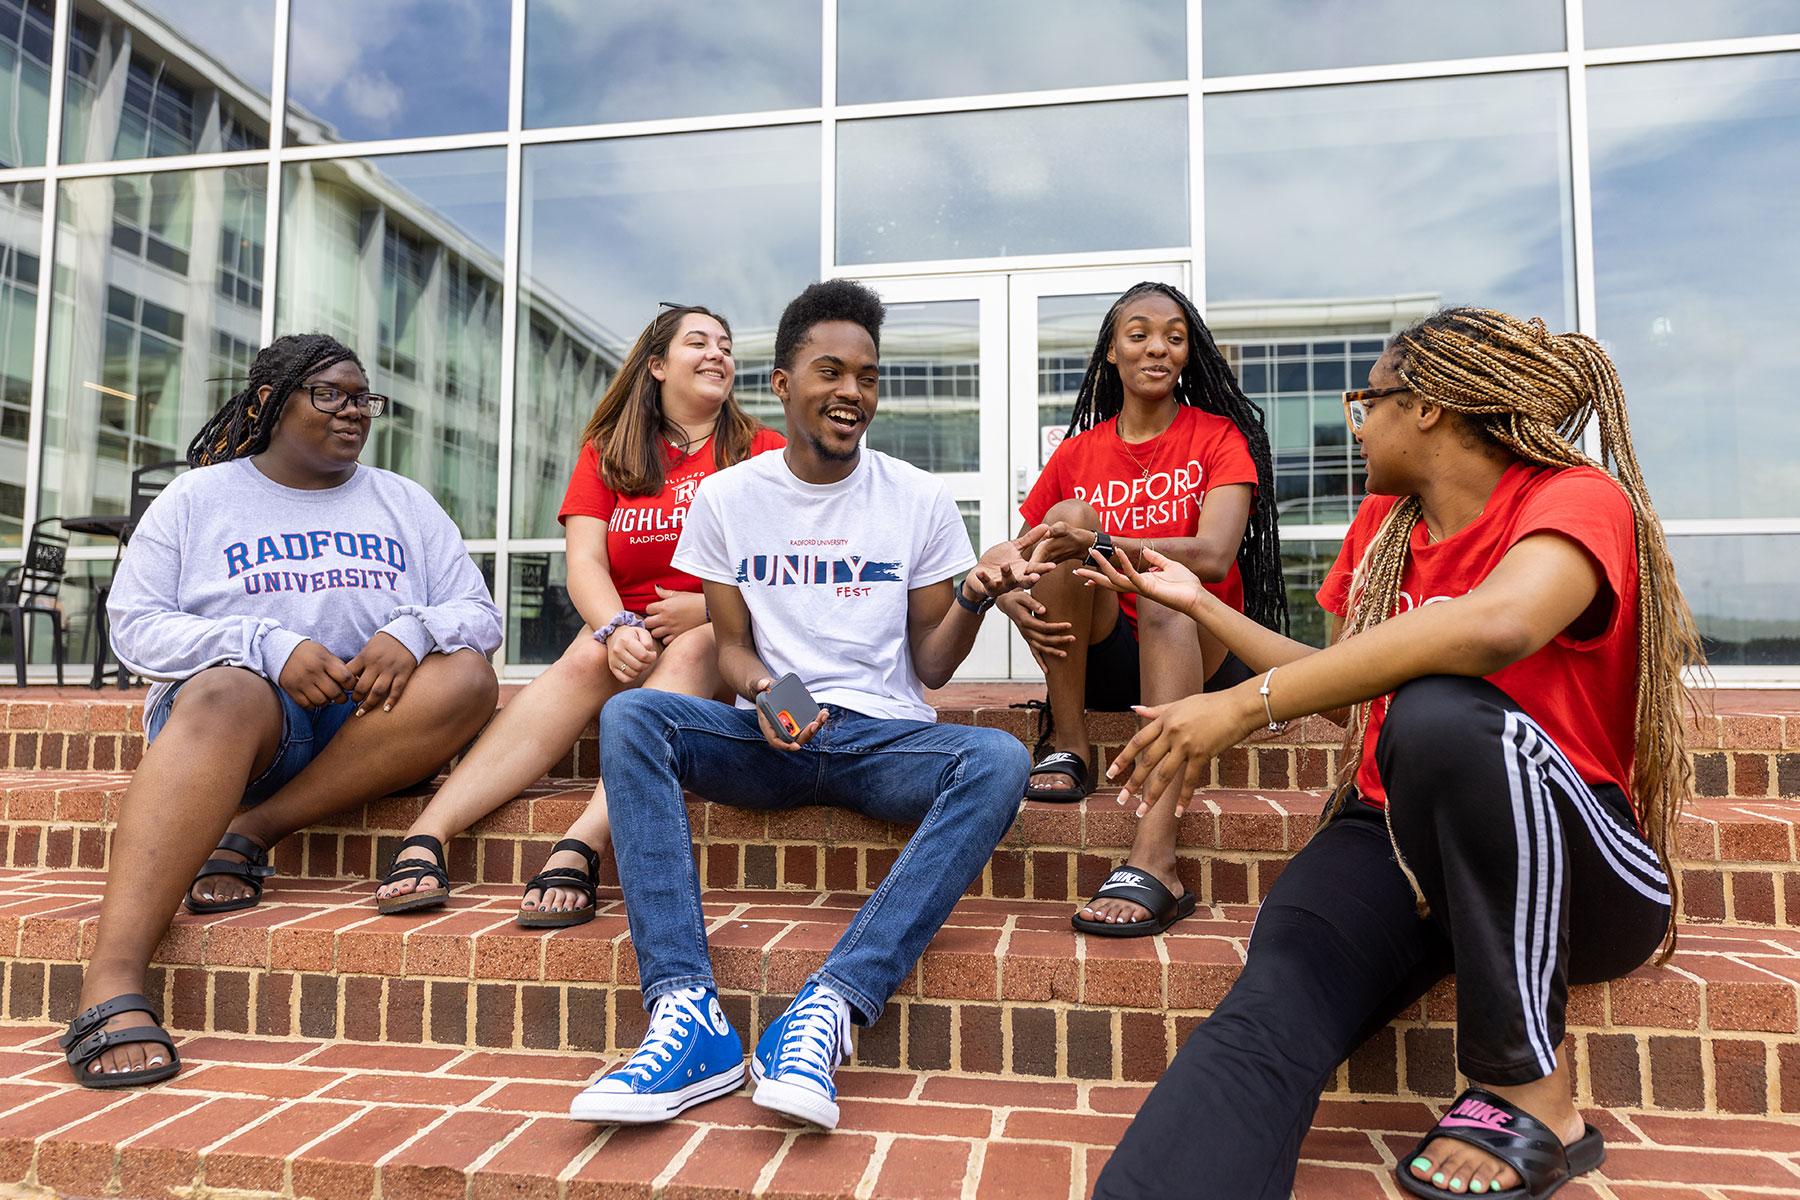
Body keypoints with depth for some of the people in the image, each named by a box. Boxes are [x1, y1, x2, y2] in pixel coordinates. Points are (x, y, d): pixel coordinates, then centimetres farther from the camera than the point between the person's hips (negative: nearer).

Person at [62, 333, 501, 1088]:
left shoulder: (405, 504, 16)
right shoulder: (198, 498, 11)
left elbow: (479, 615, 7)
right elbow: (135, 626, 0)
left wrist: (412, 630, -16)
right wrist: (270, 646, -16)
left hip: (370, 727, 2)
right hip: (239, 707, -2)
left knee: (467, 679, -27)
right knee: (228, 690, -37)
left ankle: (252, 832, -27)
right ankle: (110, 984, -45)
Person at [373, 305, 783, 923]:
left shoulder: (764, 451, 8)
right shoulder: (607, 453, 13)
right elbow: (584, 562, 0)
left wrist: (710, 606, -18)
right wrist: (616, 629, -21)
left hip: (729, 642, -2)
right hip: (629, 633, 2)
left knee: (688, 654, -35)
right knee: (588, 657, -31)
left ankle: (579, 848, -50)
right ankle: (426, 836, -39)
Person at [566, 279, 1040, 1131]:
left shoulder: (920, 500, 5)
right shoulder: (728, 496, 7)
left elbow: (930, 666, 6)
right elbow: (731, 647, 8)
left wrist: (974, 597, -15)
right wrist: (764, 692, -15)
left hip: (885, 736, 0)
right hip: (763, 738, 1)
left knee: (1000, 760, -32)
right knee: (629, 717, -28)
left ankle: (827, 1009, -39)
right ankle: (687, 1013, -34)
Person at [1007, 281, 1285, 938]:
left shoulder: (1220, 436, 1)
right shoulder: (1077, 453, 9)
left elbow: (1213, 556, -17)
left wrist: (1100, 544, -31)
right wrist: (1015, 600, -19)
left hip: (1196, 656, -2)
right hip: (1099, 658, 2)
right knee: (1070, 514, -20)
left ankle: (1154, 863, -48)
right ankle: (1068, 747, -18)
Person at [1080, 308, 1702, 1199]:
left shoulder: (1577, 498, -8)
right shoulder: (1380, 525, 14)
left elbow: (1493, 627, -32)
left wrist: (1246, 704, -32)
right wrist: (1197, 603, 23)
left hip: (1578, 870, -4)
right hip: (1394, 840, 5)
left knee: (1440, 711, -37)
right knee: (1266, 1015, -28)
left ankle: (1530, 1096, -22)